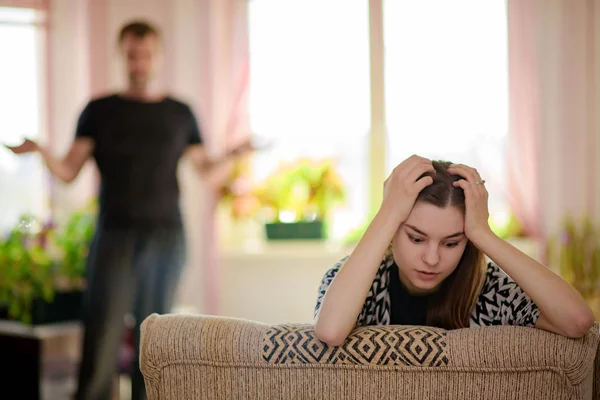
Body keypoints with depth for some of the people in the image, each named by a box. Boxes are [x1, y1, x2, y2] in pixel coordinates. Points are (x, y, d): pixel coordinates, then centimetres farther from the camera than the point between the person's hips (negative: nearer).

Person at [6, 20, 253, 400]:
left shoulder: (180, 113, 12)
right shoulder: (100, 111, 8)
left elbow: (210, 174, 12)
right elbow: (69, 171, 2)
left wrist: (235, 154, -6)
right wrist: (41, 150, -17)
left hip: (166, 238, 1)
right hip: (116, 235, -1)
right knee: (102, 336, -9)